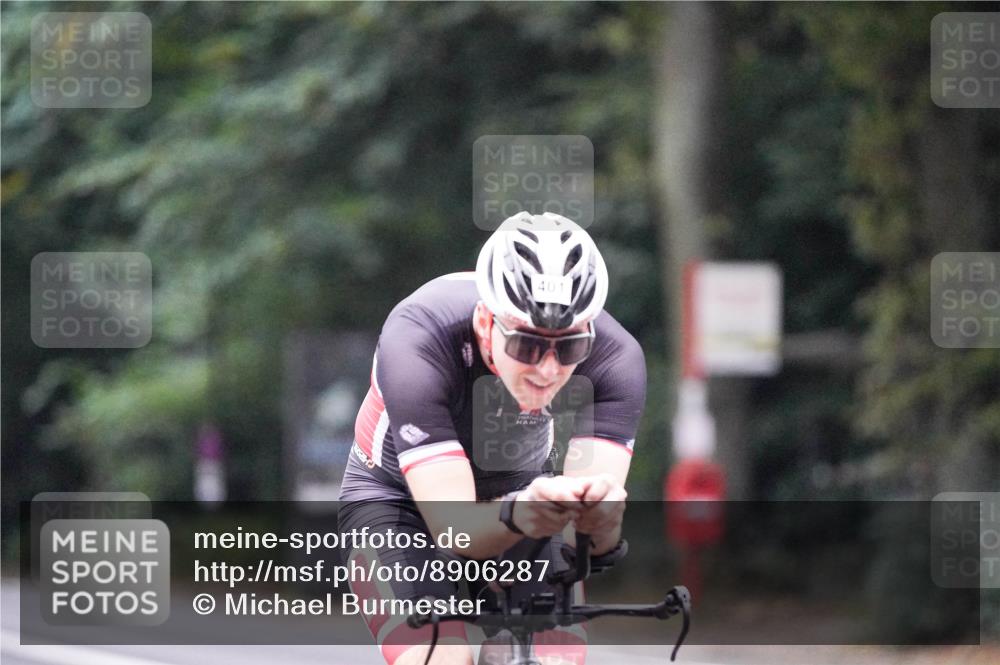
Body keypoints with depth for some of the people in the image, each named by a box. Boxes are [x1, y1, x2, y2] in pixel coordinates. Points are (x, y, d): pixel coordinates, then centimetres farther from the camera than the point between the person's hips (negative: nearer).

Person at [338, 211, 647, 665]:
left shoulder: (615, 358, -28)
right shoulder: (417, 343, -35)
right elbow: (455, 528, -39)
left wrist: (600, 518, -58)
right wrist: (516, 514, -61)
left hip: (523, 487, 3)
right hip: (398, 498, -3)